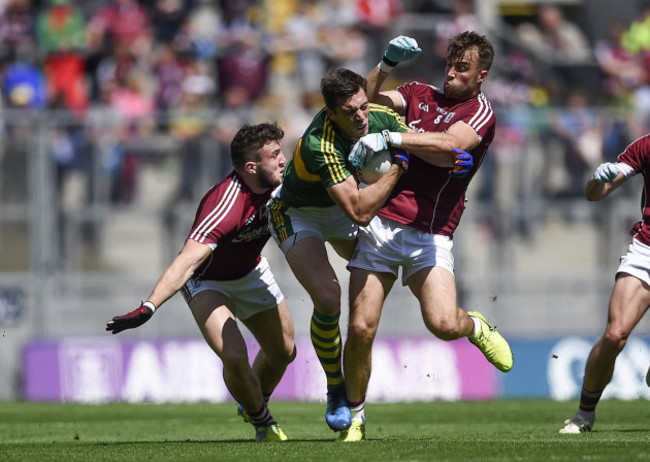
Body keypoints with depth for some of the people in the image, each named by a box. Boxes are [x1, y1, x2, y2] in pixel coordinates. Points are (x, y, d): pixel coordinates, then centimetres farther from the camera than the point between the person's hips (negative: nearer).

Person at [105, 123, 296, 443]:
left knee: (283, 351, 13)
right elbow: (188, 260, -51)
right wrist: (149, 307, -61)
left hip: (250, 272, 7)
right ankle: (262, 423, 3)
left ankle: (255, 405, 44)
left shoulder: (277, 183, -20)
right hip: (207, 281, -7)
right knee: (234, 356, -24)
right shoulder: (225, 204, -42)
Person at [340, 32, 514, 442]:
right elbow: (368, 99, 7)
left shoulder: (480, 110, 1)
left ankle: (475, 327, 17)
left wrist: (390, 139, -25)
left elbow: (449, 146, -18)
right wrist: (388, 64, -8)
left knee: (443, 323, -21)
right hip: (382, 222, 3)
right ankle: (354, 416, 12)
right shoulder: (419, 93, 17)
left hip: (430, 235, -3)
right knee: (361, 328, -8)